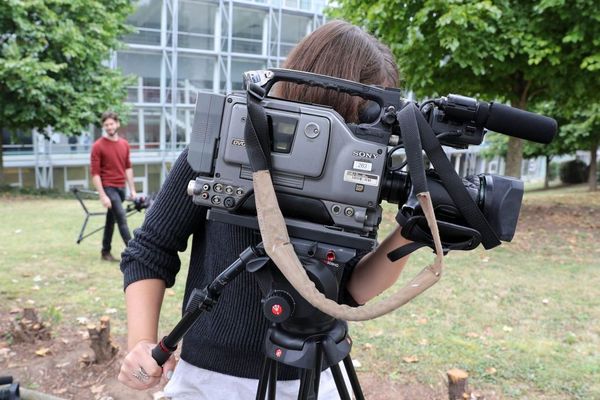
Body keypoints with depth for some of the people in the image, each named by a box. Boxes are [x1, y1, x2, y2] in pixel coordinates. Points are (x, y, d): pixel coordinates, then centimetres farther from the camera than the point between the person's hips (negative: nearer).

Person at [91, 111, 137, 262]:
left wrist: (132, 189, 10)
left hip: (121, 188, 6)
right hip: (109, 187, -6)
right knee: (122, 219, -12)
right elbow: (95, 173, -11)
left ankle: (105, 252, 24)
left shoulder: (124, 144, 8)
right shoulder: (98, 146, -10)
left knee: (111, 220, 14)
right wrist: (102, 195, -17)